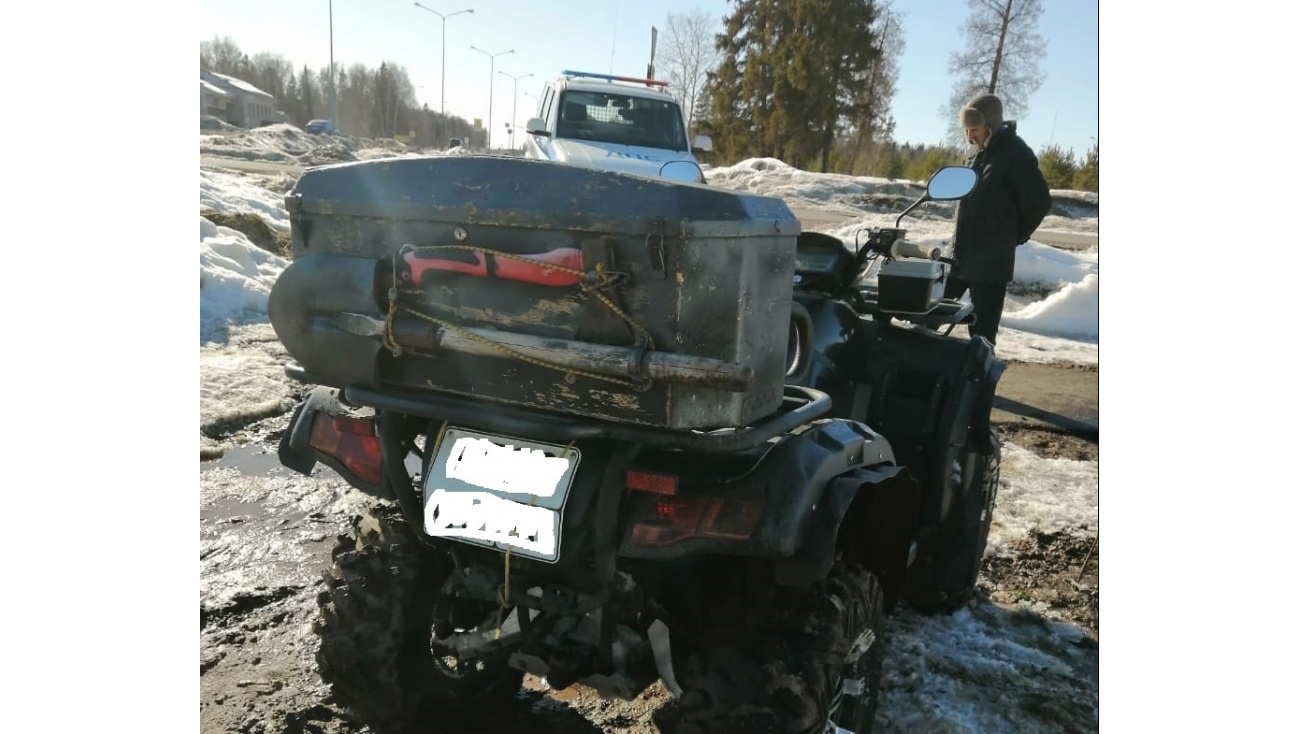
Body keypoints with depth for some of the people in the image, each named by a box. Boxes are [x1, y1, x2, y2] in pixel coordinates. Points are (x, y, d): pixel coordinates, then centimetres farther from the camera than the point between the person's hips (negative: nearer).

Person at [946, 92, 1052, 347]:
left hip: (991, 261, -8)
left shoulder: (1015, 154, -11)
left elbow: (1039, 201, -12)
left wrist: (1013, 237, -1)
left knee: (982, 331, -3)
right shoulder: (980, 153, 13)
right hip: (961, 254, 8)